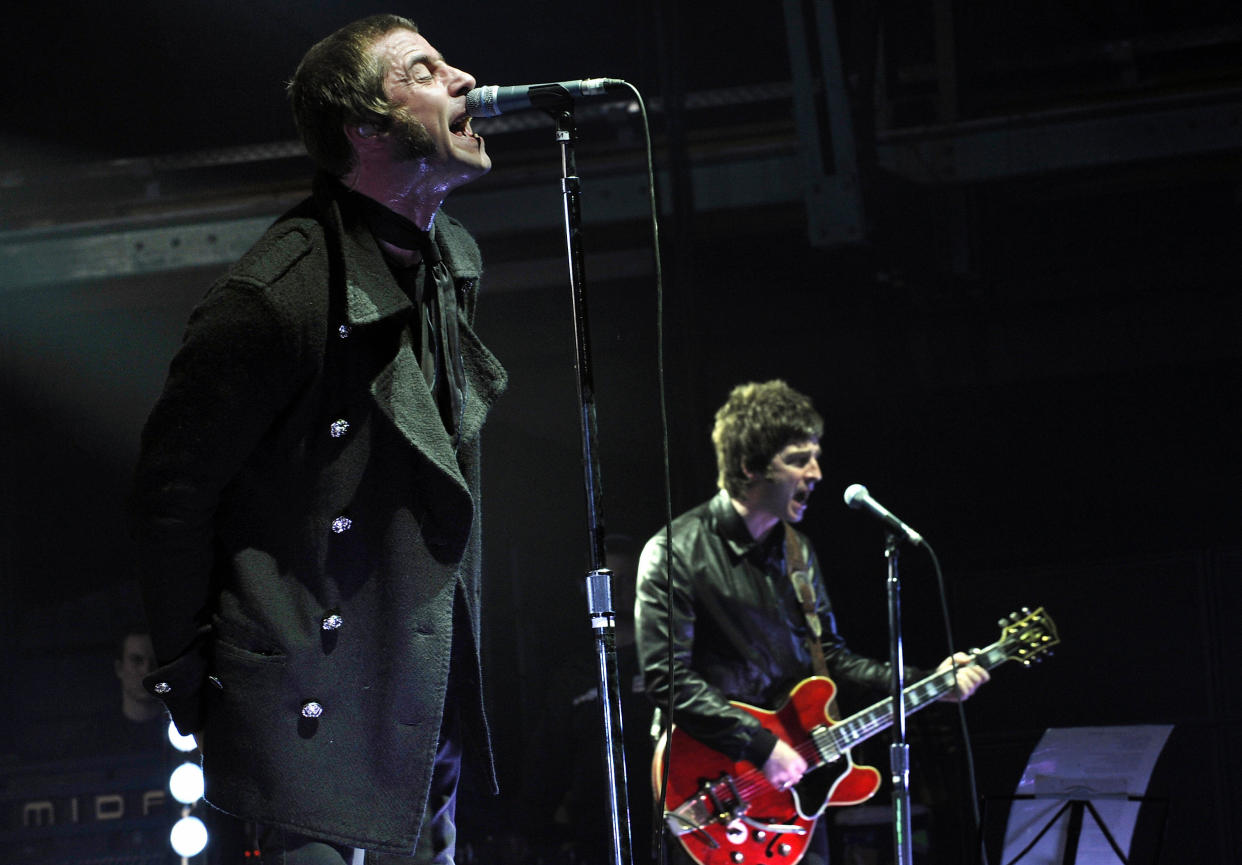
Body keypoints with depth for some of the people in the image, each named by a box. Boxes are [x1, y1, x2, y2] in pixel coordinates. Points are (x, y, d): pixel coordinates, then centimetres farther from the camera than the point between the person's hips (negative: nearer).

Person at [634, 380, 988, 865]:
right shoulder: (676, 553, -12)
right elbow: (667, 679, -19)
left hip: (792, 783, 7)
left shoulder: (795, 550, 13)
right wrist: (762, 747, -22)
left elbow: (830, 655, 18)